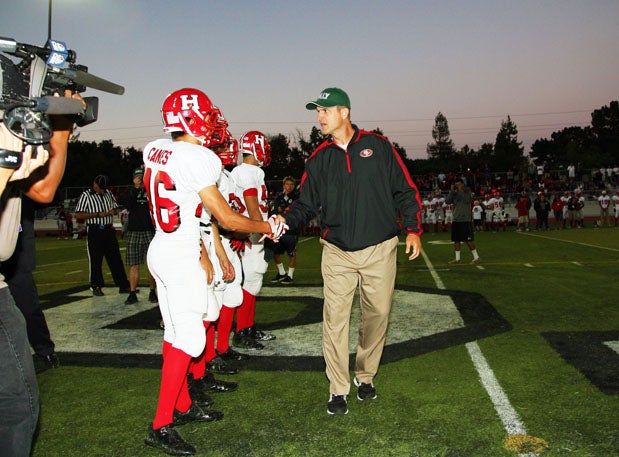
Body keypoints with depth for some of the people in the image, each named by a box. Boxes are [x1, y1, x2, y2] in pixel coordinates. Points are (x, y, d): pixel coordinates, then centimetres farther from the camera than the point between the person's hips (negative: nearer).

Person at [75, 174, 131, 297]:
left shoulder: (108, 193, 13)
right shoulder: (86, 195, -2)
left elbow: (115, 207, 26)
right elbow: (78, 215, -8)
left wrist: (113, 211, 1)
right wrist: (98, 214, -14)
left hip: (108, 230, 4)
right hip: (94, 230, -4)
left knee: (115, 258, 4)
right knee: (95, 259, 0)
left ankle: (123, 285, 7)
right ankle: (96, 287, 10)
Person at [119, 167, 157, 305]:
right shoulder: (131, 192, 13)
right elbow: (125, 203, -6)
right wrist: (135, 188, -11)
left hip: (150, 231, -2)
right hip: (134, 232, 2)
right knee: (133, 265, 1)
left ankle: (152, 292, 12)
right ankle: (132, 293, 5)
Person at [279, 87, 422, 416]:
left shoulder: (377, 146, 2)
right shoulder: (319, 159, 8)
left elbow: (405, 191, 5)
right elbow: (307, 203, 6)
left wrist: (412, 229, -1)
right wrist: (286, 220, -13)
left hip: (379, 250, -1)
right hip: (337, 253, 1)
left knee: (377, 315, 8)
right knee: (335, 318, -3)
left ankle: (365, 377, 29)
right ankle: (338, 389, 10)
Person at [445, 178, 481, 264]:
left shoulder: (467, 192, -1)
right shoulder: (454, 193, 11)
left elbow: (467, 200, -20)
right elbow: (447, 201, -2)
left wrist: (460, 190, -16)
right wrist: (451, 191, -9)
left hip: (465, 220, -6)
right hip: (456, 220, 6)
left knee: (468, 240, -6)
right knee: (456, 240, 8)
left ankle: (476, 257, 3)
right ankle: (457, 259, 16)